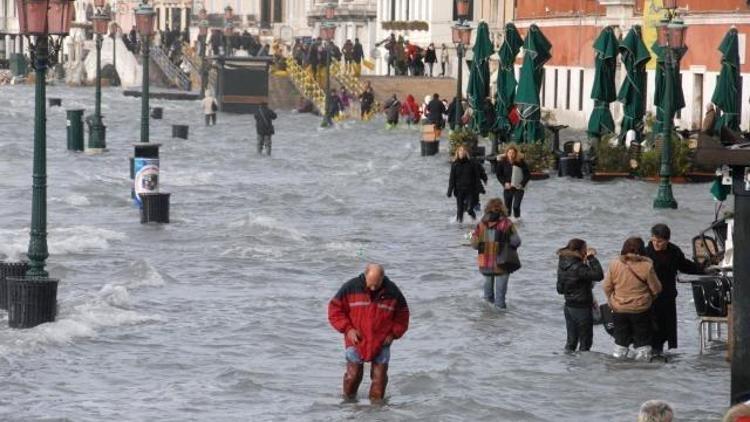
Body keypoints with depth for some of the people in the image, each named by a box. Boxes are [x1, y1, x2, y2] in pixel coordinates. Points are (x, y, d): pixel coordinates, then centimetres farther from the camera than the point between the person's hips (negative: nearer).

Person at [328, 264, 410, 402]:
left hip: (381, 343, 1)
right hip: (356, 341, -1)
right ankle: (348, 400, 19)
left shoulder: (392, 292, -4)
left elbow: (402, 316, 9)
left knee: (379, 377, -2)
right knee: (353, 375, -2)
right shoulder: (350, 288, -9)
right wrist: (347, 329, -12)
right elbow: (334, 309, -3)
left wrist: (393, 334, -4)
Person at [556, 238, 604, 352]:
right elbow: (598, 275, -29)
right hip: (582, 308, -8)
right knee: (585, 342, 4)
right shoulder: (578, 268, -23)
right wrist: (592, 258, -19)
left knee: (571, 341, 15)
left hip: (569, 307, 8)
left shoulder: (563, 265, 3)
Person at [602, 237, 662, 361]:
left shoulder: (614, 264, -9)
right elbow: (656, 289, -7)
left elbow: (606, 286, -1)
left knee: (620, 341, 15)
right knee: (643, 341, 10)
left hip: (619, 310, 2)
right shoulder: (646, 266, -16)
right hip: (641, 309, -2)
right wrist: (651, 297, 15)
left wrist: (611, 301, 16)